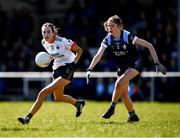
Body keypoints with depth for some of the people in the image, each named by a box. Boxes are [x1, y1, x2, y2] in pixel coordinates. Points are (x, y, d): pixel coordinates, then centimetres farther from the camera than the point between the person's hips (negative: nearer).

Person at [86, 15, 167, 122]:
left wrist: (157, 63, -21)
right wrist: (90, 69, -31)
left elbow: (149, 46, -17)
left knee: (119, 83, -27)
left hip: (135, 64, -6)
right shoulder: (107, 40, -8)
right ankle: (133, 115, 14)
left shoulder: (128, 36, -20)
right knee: (123, 93, 0)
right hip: (122, 68, 6)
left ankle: (112, 107, -13)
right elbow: (98, 56, -17)